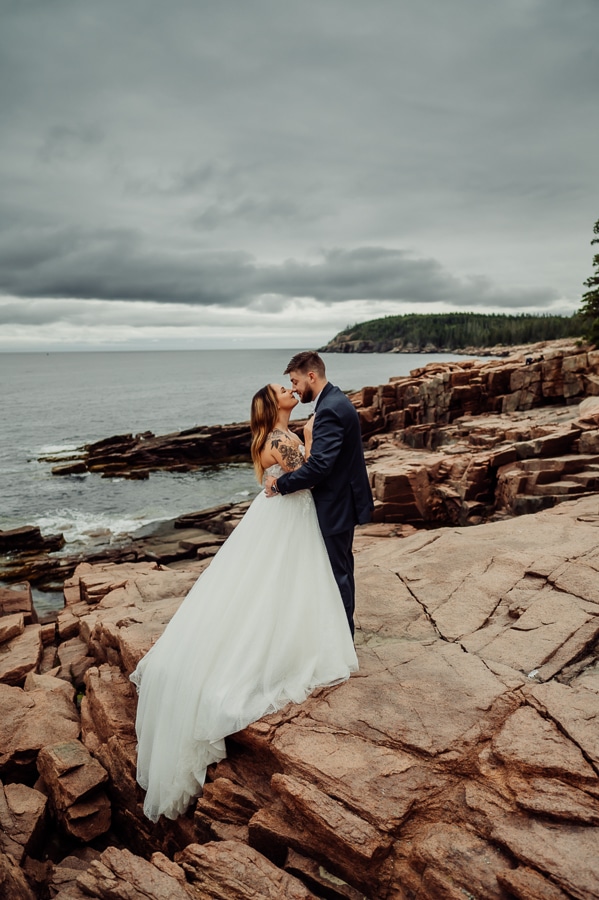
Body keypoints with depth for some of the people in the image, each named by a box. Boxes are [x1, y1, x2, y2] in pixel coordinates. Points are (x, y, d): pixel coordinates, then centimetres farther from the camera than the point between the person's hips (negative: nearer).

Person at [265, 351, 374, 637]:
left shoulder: (330, 410, -24)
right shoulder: (336, 400, 9)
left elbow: (319, 465, -31)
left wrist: (280, 484, -20)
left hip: (337, 505, -11)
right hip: (343, 498, 11)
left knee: (337, 571, 2)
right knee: (341, 567, 21)